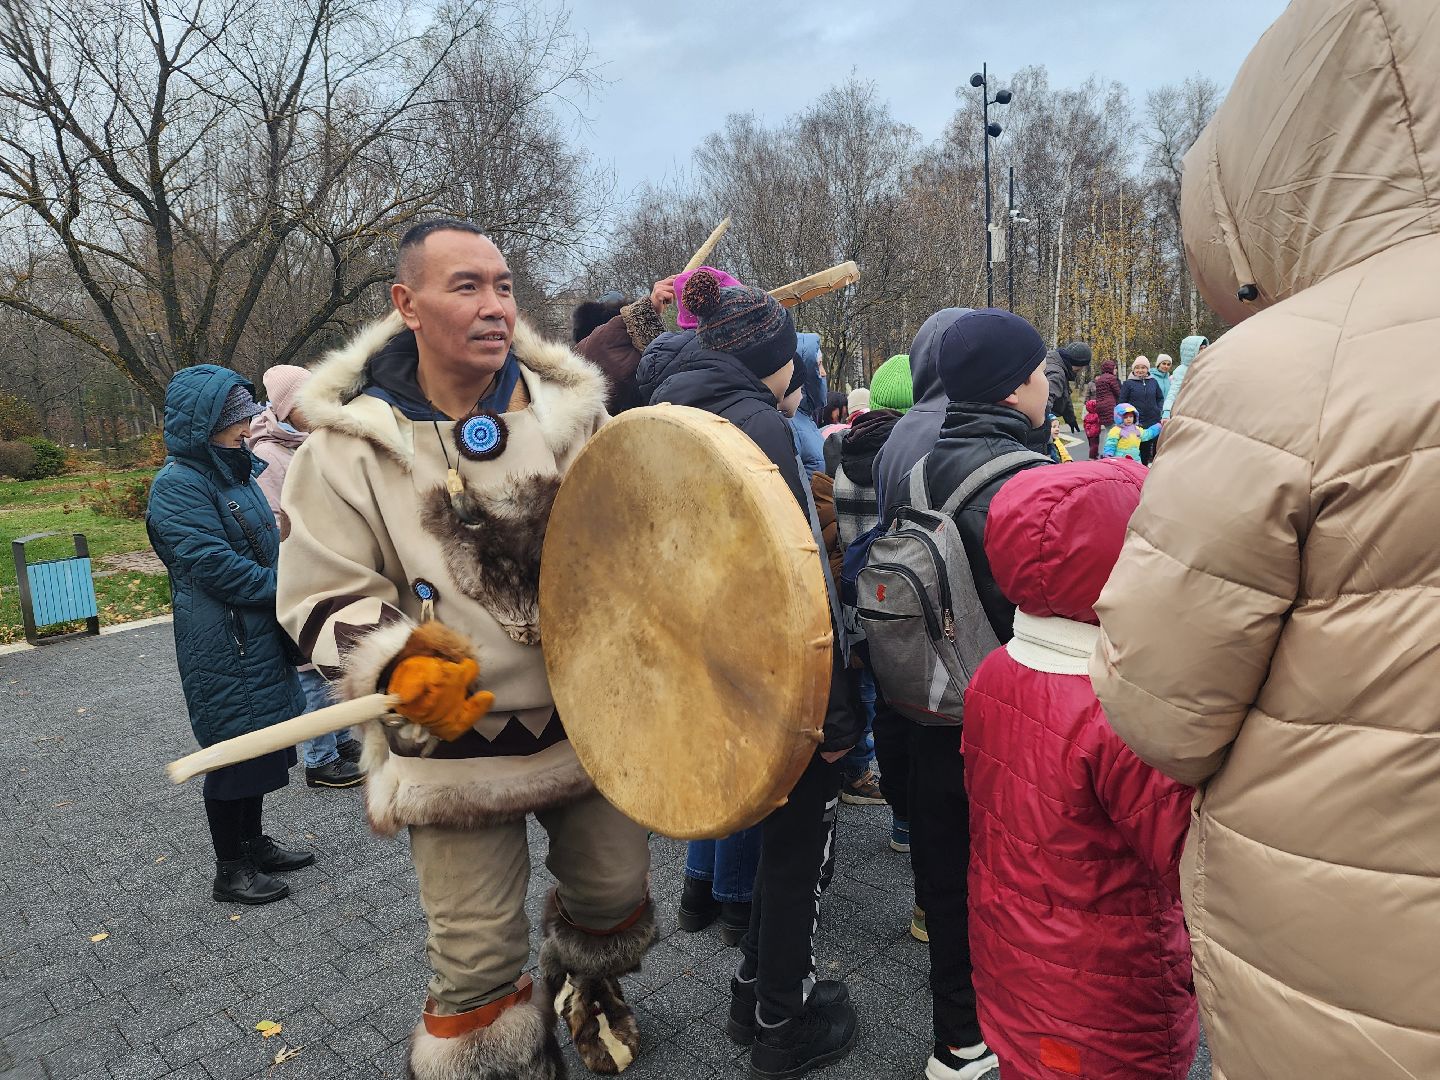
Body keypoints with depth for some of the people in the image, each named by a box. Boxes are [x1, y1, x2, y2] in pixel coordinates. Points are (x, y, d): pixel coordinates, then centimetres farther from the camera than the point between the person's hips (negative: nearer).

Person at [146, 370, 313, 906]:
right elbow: (213, 564, -23)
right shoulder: (178, 485, -15)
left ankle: (253, 843, 33)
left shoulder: (242, 469, 12)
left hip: (261, 636, 9)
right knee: (234, 748, 1)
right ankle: (230, 871, 16)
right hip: (222, 645, -9)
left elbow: (271, 539, 23)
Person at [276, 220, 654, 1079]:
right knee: (478, 958, 7)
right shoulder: (352, 443, -9)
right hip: (456, 744, -3)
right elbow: (325, 597, -6)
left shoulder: (570, 410, -2)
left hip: (591, 718, 3)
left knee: (617, 892, 22)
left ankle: (589, 985, 56)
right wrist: (400, 665, -23)